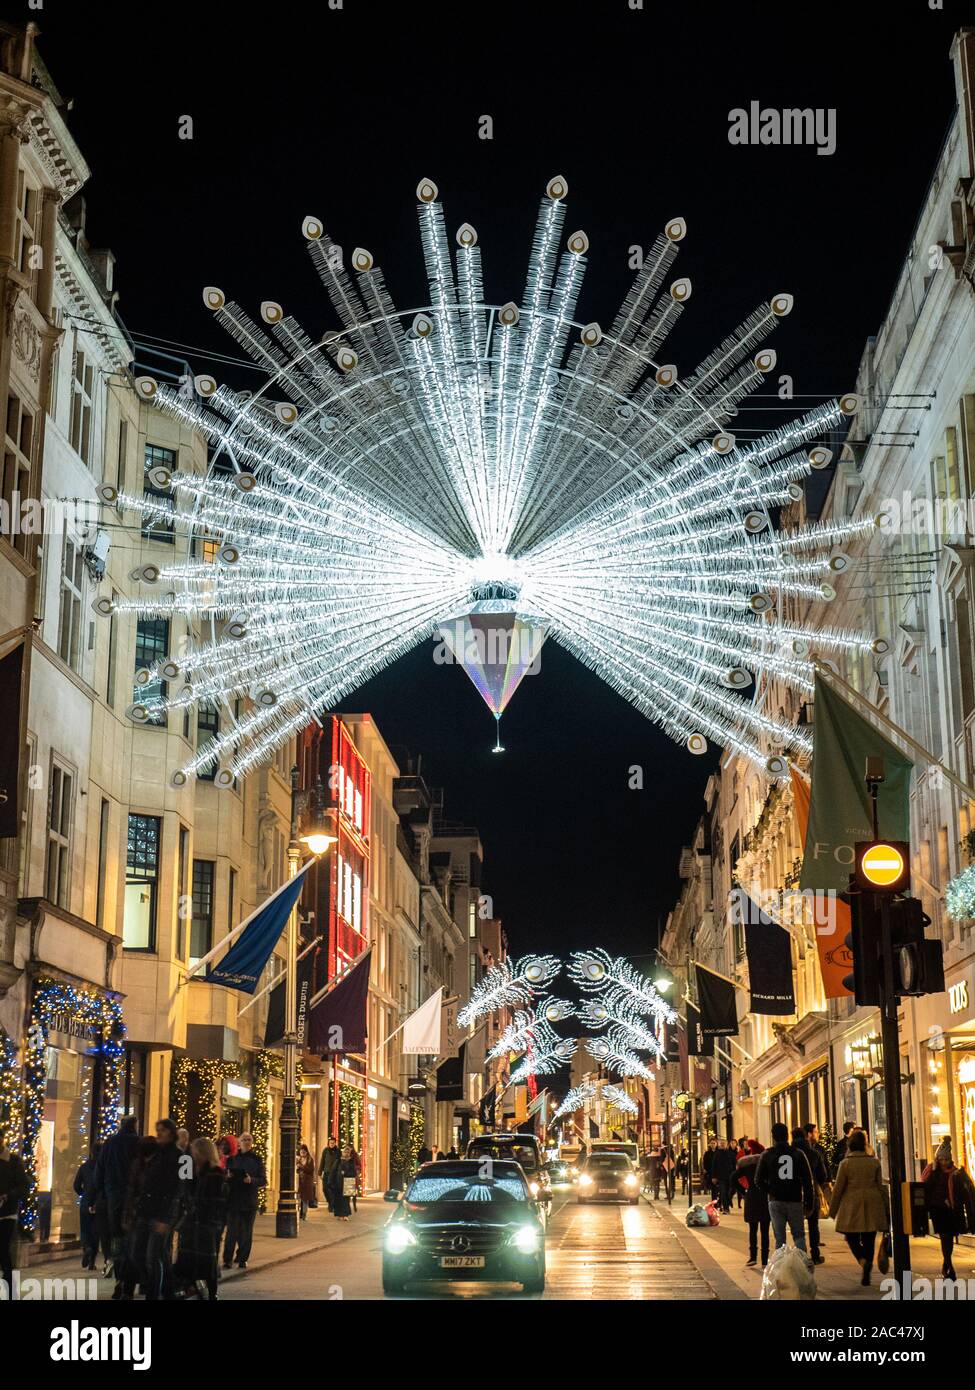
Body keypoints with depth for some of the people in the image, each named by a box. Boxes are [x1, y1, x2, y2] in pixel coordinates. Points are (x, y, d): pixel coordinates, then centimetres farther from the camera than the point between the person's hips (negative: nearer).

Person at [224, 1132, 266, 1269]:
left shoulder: (256, 1160, 6)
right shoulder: (232, 1159, 6)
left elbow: (263, 1181, 3)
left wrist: (252, 1180, -15)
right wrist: (227, 1176, -11)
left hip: (250, 1201, 1)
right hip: (233, 1200, -1)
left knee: (246, 1232, 4)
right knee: (232, 1231, -7)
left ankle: (242, 1259, 14)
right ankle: (227, 1260, -2)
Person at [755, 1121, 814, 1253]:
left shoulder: (766, 1155, 0)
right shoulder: (798, 1154, 2)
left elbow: (759, 1180, -1)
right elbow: (807, 1180, 1)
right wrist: (809, 1202, 6)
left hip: (776, 1201, -1)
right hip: (795, 1201, 1)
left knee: (779, 1237, 4)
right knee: (799, 1235, 10)